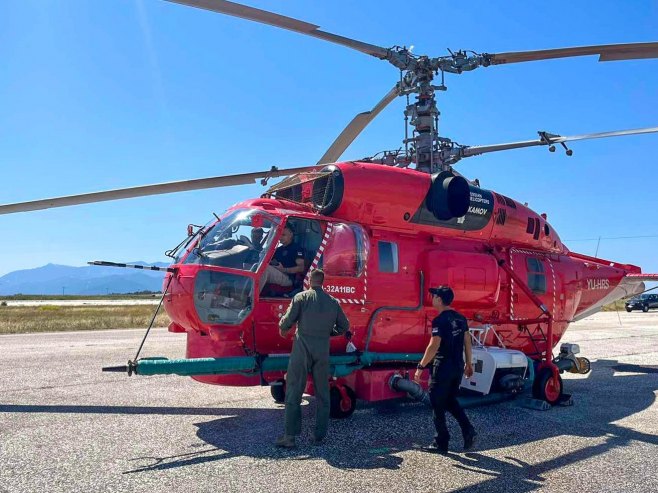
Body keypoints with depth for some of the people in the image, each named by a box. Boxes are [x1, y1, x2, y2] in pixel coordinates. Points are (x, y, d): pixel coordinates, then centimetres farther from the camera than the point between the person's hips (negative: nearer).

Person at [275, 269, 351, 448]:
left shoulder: (302, 297, -3)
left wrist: (283, 329, 14)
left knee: (294, 392, 0)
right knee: (322, 394, 12)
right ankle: (319, 435, 14)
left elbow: (288, 320, -8)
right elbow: (344, 326, 13)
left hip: (302, 347, -3)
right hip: (323, 350, 3)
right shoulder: (333, 301, 8)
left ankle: (290, 436, -3)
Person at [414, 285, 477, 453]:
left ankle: (441, 443, 11)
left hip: (443, 367, -7)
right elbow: (467, 342, 12)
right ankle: (468, 430, 10)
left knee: (438, 405, 5)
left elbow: (433, 346, -21)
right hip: (458, 367, 8)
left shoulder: (439, 320, -17)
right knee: (451, 400, 22)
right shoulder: (460, 318, 7)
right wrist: (469, 363, 21)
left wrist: (421, 366, -16)